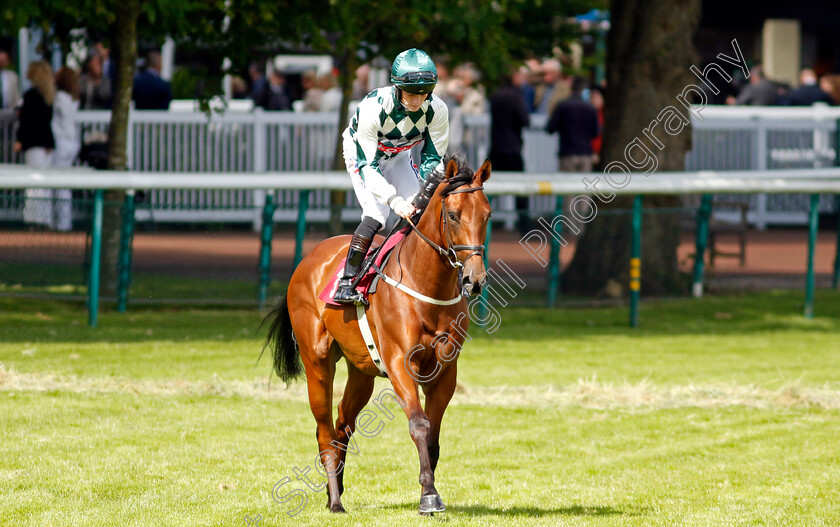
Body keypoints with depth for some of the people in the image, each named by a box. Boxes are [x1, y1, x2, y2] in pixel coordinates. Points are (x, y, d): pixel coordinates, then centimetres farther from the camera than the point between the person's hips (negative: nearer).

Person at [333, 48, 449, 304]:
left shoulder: (437, 110, -26)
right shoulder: (373, 108, -38)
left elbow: (433, 158, -14)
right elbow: (368, 165, -33)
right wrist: (394, 200, -44)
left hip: (398, 156, 5)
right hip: (362, 154, -5)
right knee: (376, 213, -23)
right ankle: (346, 283, -21)